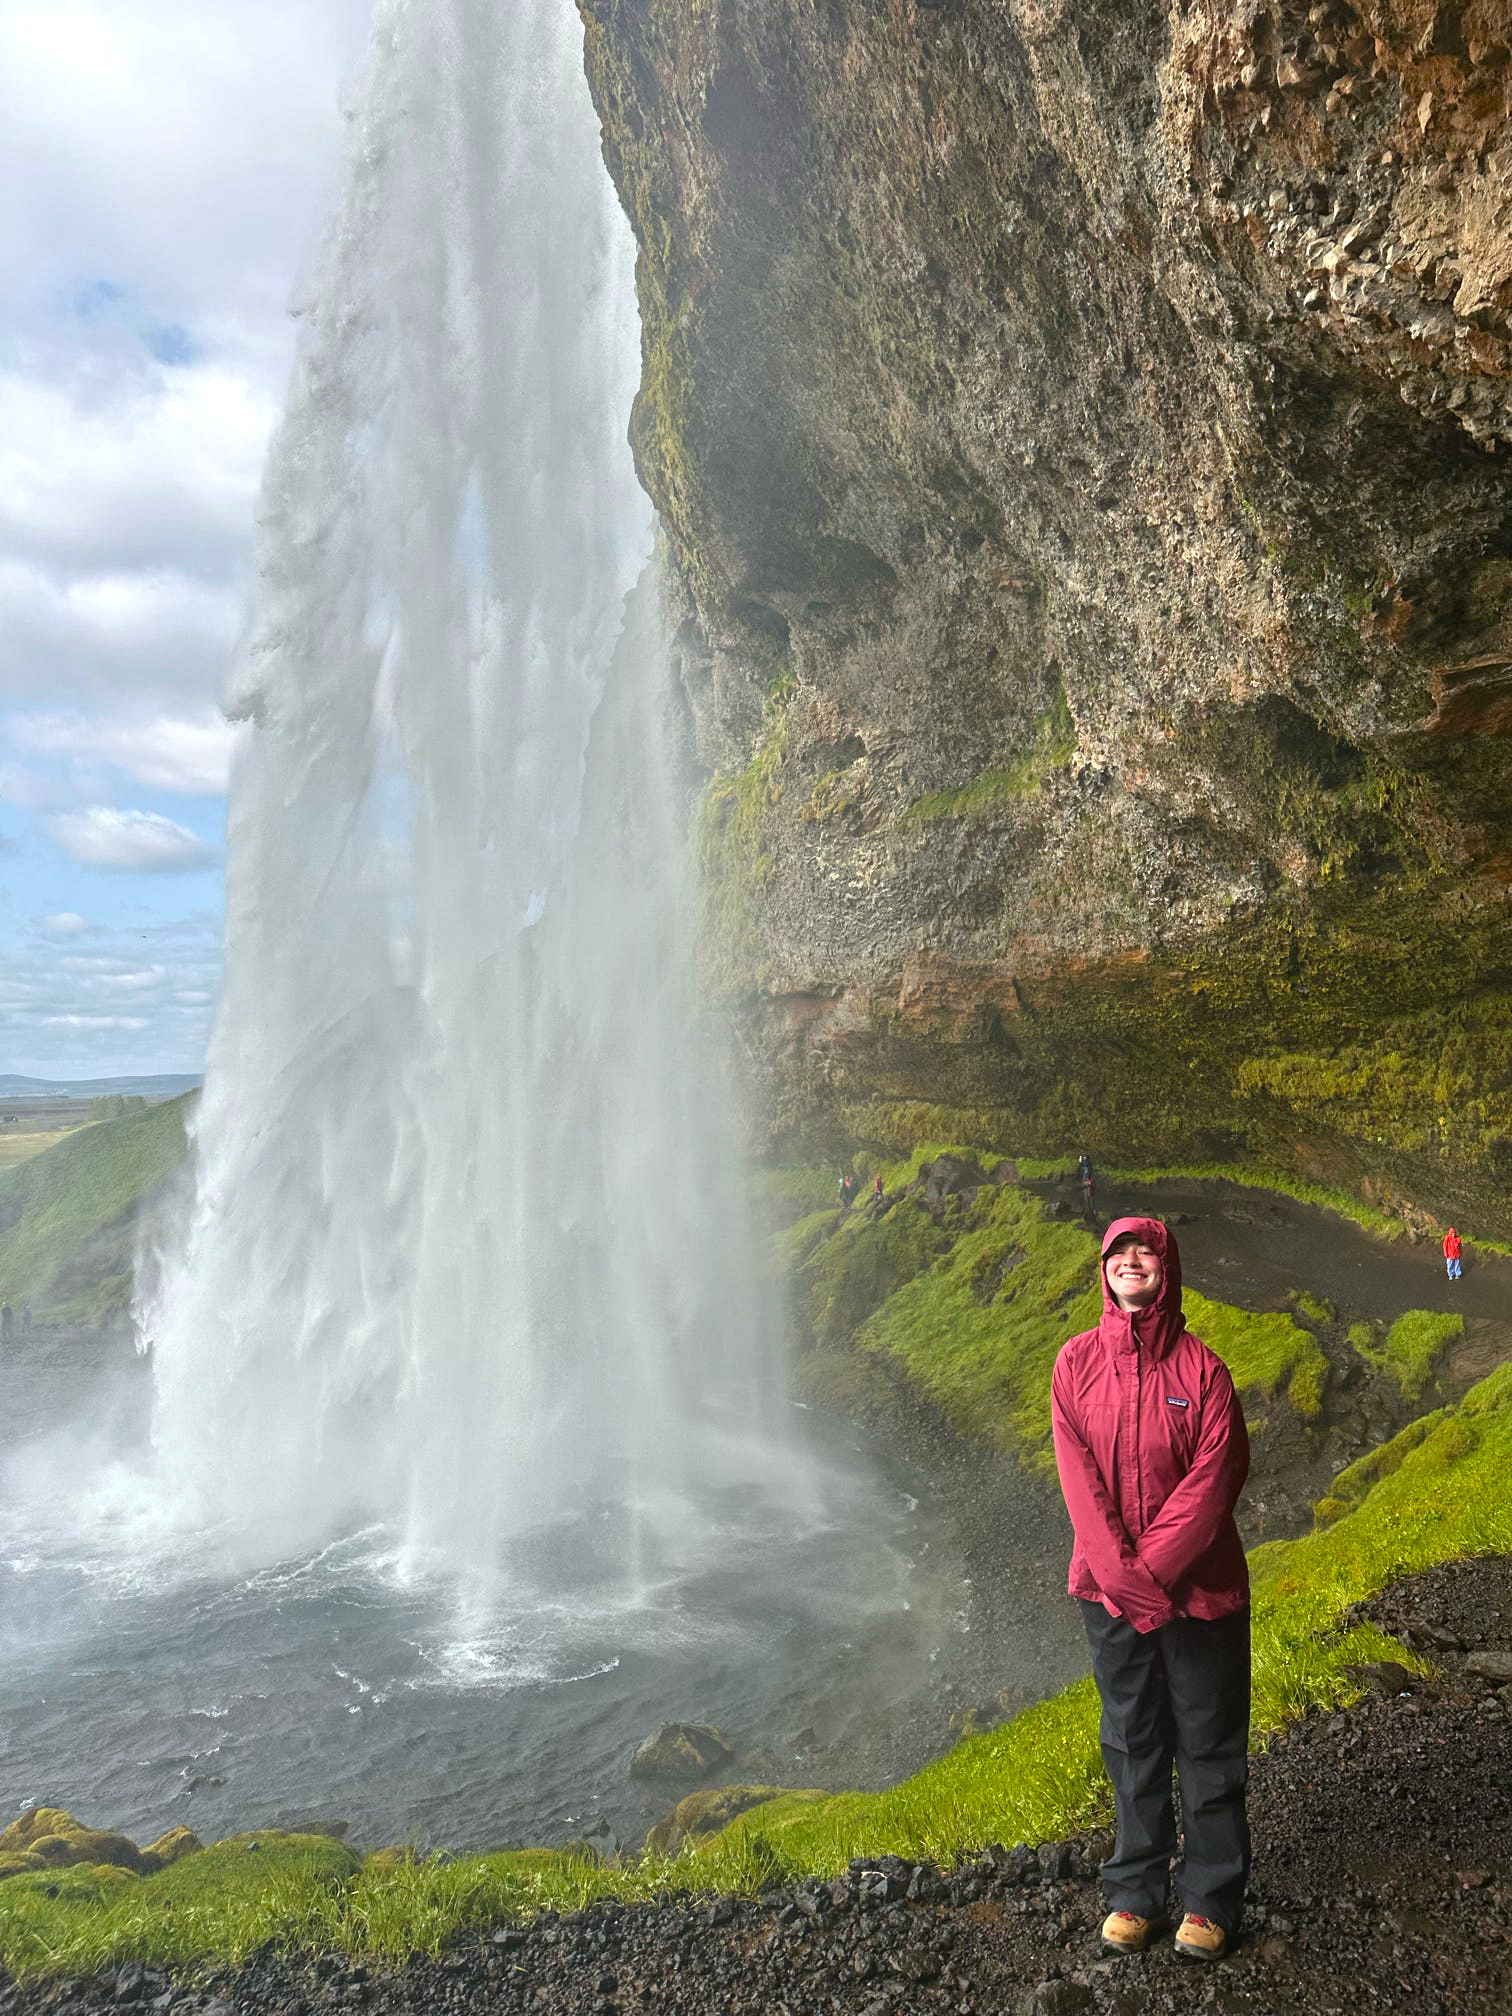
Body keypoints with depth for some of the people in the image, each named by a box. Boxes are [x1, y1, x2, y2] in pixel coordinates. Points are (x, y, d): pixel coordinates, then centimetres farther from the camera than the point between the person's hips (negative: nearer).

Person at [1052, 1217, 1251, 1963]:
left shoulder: (1201, 1367, -9)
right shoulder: (1076, 1362, -4)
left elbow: (1215, 1476, -14)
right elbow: (1078, 1477, -8)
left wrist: (1154, 1569, -18)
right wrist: (1122, 1577, -15)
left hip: (1199, 1587, -2)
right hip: (1109, 1590, 2)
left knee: (1209, 1745, 11)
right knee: (1131, 1744, 15)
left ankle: (1210, 1898, 28)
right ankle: (1135, 1893, 30)